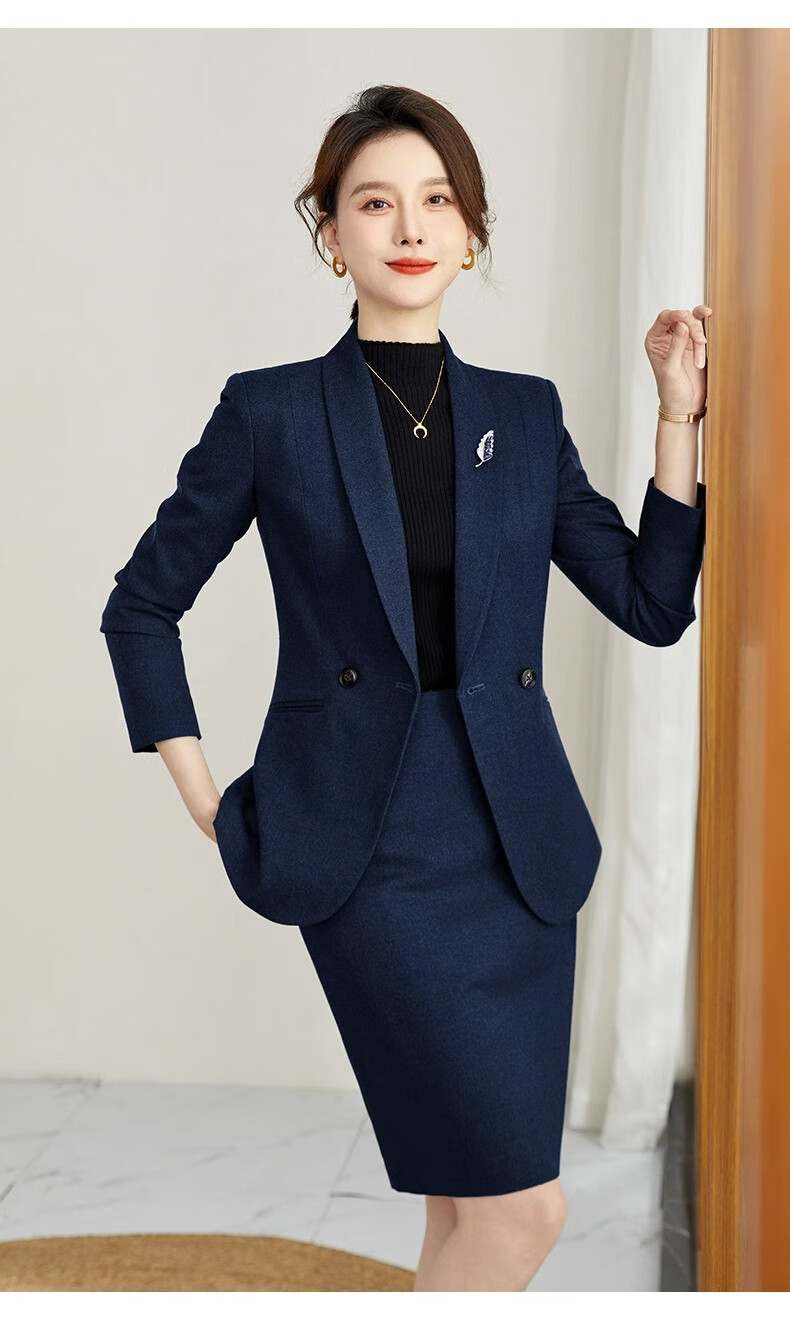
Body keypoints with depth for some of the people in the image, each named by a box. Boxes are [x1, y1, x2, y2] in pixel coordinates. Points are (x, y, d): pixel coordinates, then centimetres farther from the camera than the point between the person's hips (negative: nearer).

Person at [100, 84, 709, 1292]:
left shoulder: (525, 413, 8)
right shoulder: (272, 411, -1)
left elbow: (653, 604, 7)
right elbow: (142, 605, 6)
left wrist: (678, 416, 0)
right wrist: (203, 795, 0)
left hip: (520, 838, 4)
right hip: (368, 847, -4)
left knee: (468, 1197, 11)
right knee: (522, 1204, -8)